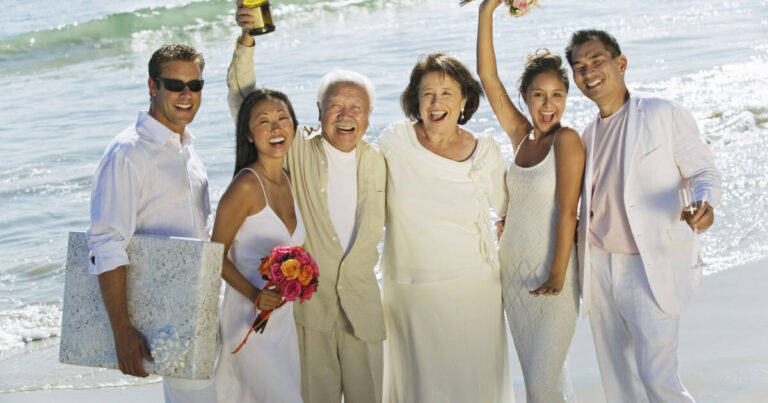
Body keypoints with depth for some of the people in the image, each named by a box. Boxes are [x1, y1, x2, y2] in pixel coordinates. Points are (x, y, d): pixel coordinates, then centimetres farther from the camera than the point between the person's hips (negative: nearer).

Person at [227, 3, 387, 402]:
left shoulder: (375, 162, 8)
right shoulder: (297, 151, 0)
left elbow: (372, 228, 13)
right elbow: (242, 97, -4)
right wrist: (247, 37, -14)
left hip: (360, 298, 3)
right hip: (309, 298, -2)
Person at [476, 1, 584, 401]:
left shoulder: (566, 139, -10)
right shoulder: (521, 136, 7)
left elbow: (567, 212, -14)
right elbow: (487, 76, 3)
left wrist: (557, 277, -19)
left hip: (550, 278, -6)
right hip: (513, 273, 6)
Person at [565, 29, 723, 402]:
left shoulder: (664, 114, -5)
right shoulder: (589, 135, 13)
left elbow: (704, 171, -3)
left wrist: (705, 202, -25)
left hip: (652, 269, -6)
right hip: (600, 268, 6)